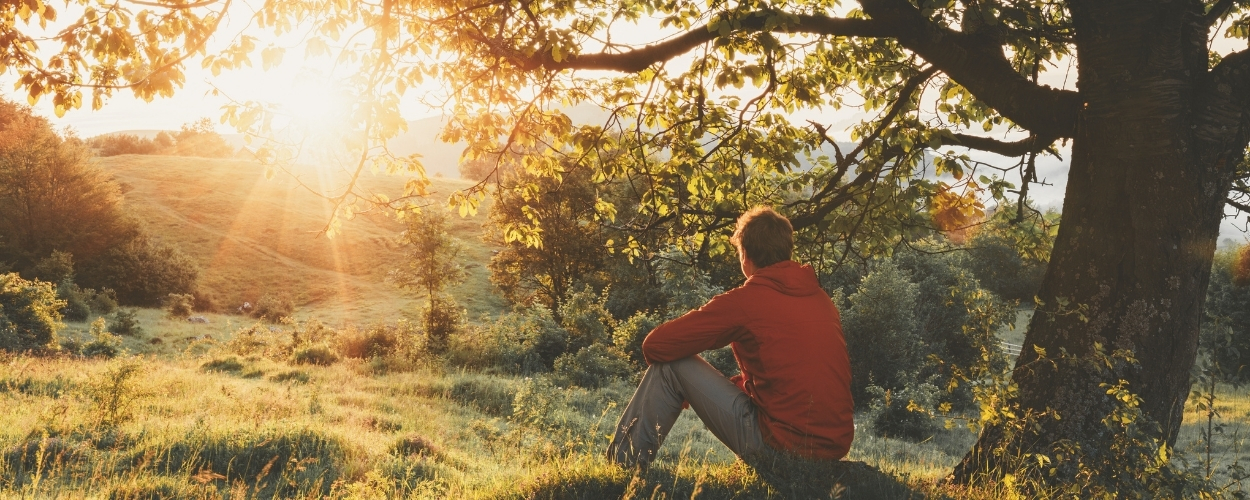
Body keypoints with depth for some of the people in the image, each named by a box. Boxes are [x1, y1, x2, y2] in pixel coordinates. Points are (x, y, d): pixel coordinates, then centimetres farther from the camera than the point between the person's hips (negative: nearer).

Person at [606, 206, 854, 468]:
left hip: (781, 447, -7)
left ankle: (623, 466, 12)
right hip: (837, 446, 7)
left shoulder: (746, 300, -9)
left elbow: (656, 346, -6)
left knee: (670, 365, 4)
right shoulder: (823, 300, 10)